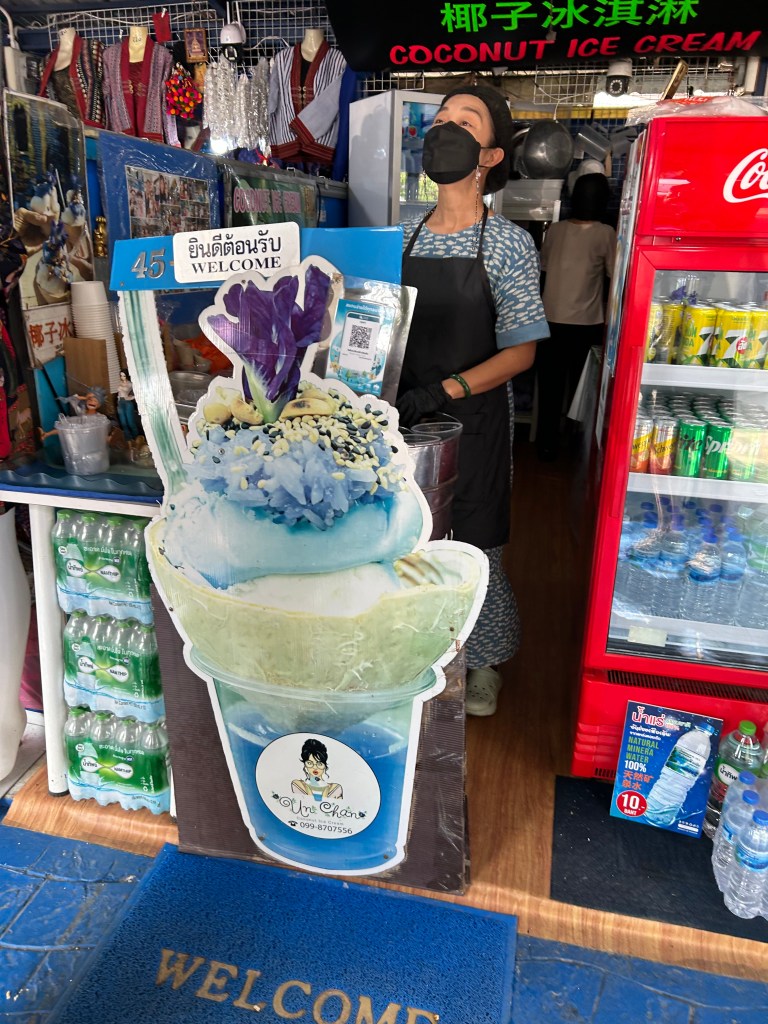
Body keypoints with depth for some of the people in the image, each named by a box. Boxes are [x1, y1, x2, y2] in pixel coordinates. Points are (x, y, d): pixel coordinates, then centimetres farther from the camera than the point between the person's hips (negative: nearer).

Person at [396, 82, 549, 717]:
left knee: (475, 547, 5)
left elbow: (520, 352, -9)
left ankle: (483, 664, 29)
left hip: (471, 420, -4)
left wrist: (445, 390, -21)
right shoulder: (406, 237, 8)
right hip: (406, 417, 5)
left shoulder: (508, 244, -6)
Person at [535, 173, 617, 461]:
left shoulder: (555, 229, 2)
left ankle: (547, 446, 13)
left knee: (550, 388, 9)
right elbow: (613, 273, 0)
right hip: (586, 324, -2)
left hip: (551, 320, 2)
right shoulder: (605, 234, -7)